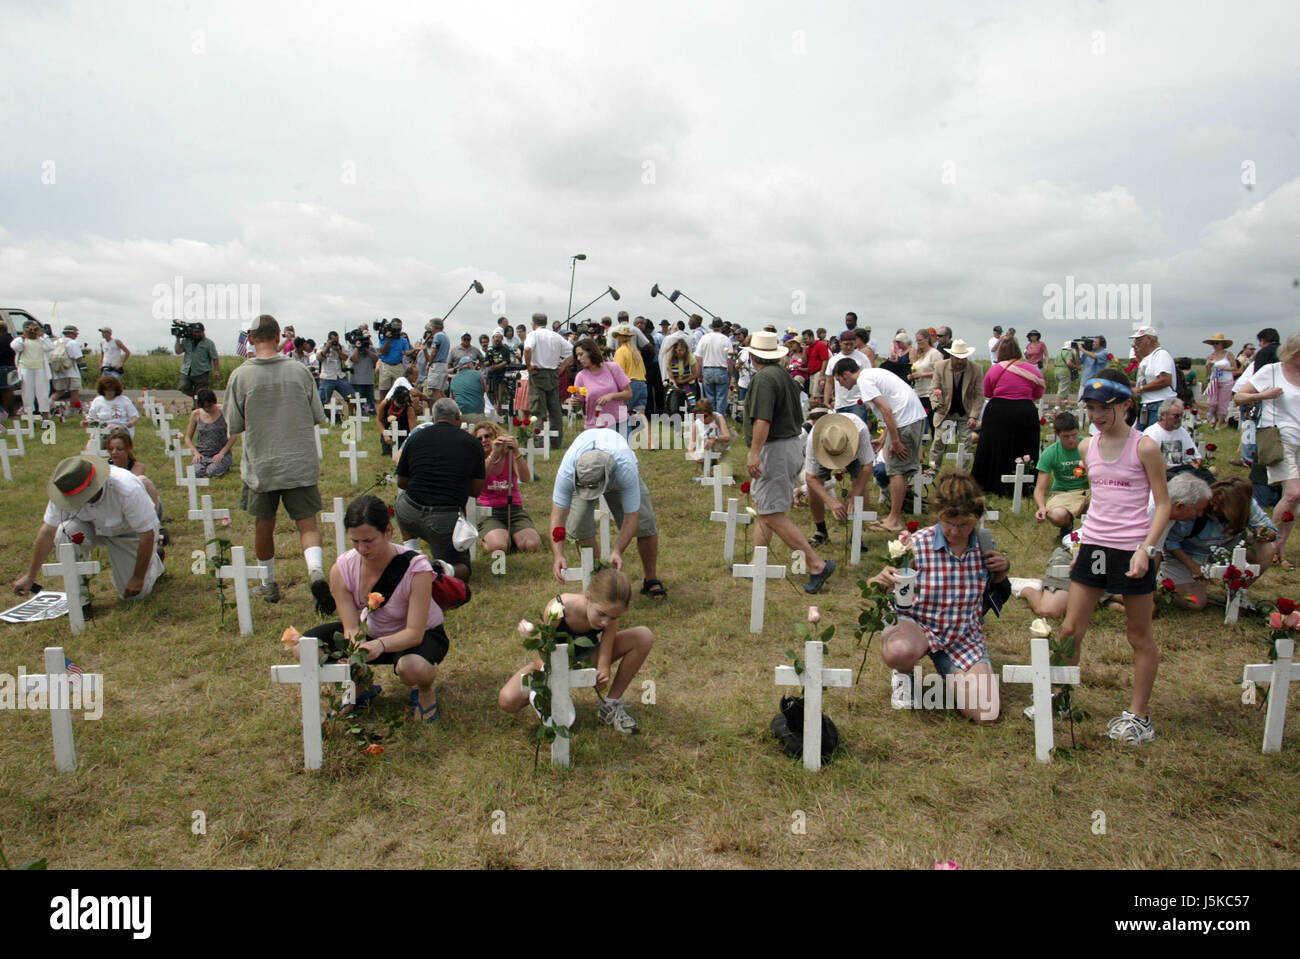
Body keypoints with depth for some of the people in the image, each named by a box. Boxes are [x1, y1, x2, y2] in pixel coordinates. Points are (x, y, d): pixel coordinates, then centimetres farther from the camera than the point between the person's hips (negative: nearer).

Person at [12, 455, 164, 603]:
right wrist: (30, 576, -14)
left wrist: (138, 578, -23)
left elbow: (147, 533, -30)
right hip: (92, 528, 3)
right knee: (66, 533, -31)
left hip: (129, 532, -3)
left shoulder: (128, 490, -38)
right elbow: (47, 532, -17)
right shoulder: (66, 489, -26)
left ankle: (154, 557, 23)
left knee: (135, 594, -9)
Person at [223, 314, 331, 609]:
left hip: (261, 465, 0)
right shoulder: (299, 370, -5)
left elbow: (234, 426, -1)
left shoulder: (240, 375, -8)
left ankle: (269, 584, 31)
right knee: (307, 524, 4)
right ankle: (316, 571, -22)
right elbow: (318, 416, 2)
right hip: (301, 463, 0)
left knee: (264, 525, 17)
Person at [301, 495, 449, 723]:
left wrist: (381, 644, -52)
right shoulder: (342, 569, -18)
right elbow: (351, 628, -19)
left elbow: (414, 633, -31)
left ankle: (425, 690, -1)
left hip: (423, 634, -5)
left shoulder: (416, 568, -30)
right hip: (372, 631, 5)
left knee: (412, 668, -41)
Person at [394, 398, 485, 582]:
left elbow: (401, 482, 18)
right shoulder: (471, 443, 3)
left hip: (410, 514, 2)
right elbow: (476, 490, 8)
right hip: (447, 519, -2)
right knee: (461, 569, 17)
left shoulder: (415, 437, 7)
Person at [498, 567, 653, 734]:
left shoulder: (611, 614, -29)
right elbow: (539, 658, -28)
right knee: (507, 701, -30)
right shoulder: (557, 609, -37)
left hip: (586, 658, 2)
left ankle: (611, 706, -8)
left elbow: (603, 664, -26)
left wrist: (603, 673, -50)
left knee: (644, 636, -23)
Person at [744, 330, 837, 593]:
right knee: (763, 509, 15)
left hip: (774, 450, -10)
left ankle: (817, 564, -10)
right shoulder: (786, 376, 16)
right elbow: (798, 417, 22)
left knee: (772, 515, -10)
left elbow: (762, 419, -25)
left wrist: (755, 453, -29)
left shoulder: (763, 378, -13)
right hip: (793, 444, 10)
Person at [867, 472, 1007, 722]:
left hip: (965, 638, 3)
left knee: (987, 713, -13)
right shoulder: (917, 544, -15)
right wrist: (879, 581, -35)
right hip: (916, 625, -3)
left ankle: (950, 674, 20)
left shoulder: (984, 543, -3)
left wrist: (1002, 568, -6)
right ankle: (904, 674, 1)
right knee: (898, 651, -40)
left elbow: (992, 582, 18)